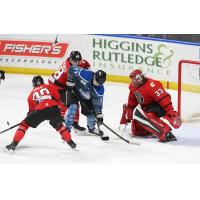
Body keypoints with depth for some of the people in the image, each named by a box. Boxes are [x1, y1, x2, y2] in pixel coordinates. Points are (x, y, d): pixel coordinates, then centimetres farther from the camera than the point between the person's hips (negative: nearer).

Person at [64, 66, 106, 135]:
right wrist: (70, 81, -25)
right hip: (74, 90, -4)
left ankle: (91, 128, 28)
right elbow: (71, 69, -27)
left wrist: (99, 115, -21)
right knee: (73, 106, -21)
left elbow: (98, 103, -16)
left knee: (90, 110, 1)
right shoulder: (84, 74, -40)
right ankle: (66, 127, -12)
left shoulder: (100, 89, -26)